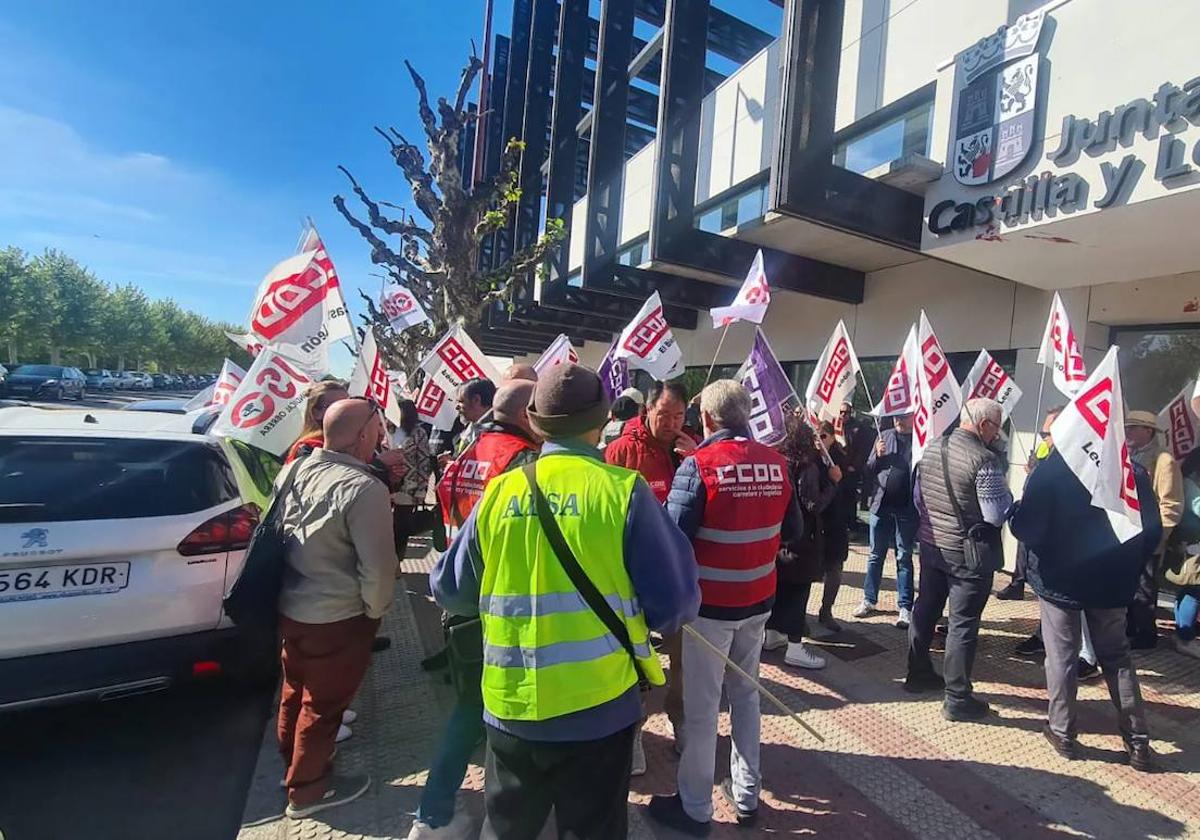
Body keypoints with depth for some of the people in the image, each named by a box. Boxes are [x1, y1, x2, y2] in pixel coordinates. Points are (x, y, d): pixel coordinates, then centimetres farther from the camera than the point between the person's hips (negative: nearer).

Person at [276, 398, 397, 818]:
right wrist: (375, 609, -6)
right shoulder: (364, 488, -27)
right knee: (322, 703, 13)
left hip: (289, 606, 8)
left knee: (296, 690, 26)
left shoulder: (294, 469, -3)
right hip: (337, 618, -7)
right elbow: (377, 565, -25)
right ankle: (307, 788, 32)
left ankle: (292, 762, 48)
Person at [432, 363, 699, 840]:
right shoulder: (623, 489, -14)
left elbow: (449, 591, 6)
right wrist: (652, 618, 11)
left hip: (510, 707, 3)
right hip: (598, 708, -2)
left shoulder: (500, 491, -5)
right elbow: (675, 603, -11)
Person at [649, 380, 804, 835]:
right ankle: (747, 795, 36)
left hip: (710, 602, -5)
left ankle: (695, 807, 26)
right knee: (745, 694, 22)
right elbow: (793, 533, 6)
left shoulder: (699, 464, -19)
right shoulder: (777, 463, -3)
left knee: (701, 705, 10)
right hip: (758, 599, 5)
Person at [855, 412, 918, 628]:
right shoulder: (884, 436, 7)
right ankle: (869, 600, 25)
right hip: (881, 505, 3)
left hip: (906, 509, -3)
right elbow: (868, 471, 9)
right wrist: (877, 456, -8)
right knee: (875, 555, 13)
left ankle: (904, 607, 15)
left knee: (904, 558, 8)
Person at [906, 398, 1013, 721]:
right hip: (969, 553, -7)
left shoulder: (932, 448, 2)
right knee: (963, 624, 3)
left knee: (925, 610, 17)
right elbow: (997, 515, -18)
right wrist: (1006, 493, 0)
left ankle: (918, 674, 32)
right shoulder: (984, 459, -20)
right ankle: (958, 699, 13)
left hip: (931, 545, 7)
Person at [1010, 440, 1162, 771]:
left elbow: (1025, 526, -20)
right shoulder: (1132, 470, -4)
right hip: (1111, 581, 4)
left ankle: (1062, 732, 21)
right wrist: (1127, 565, 13)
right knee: (1117, 657, 18)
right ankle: (1138, 742, 24)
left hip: (1059, 578, -3)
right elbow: (1153, 530, 2)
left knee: (1062, 657, 10)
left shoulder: (1052, 468, -17)